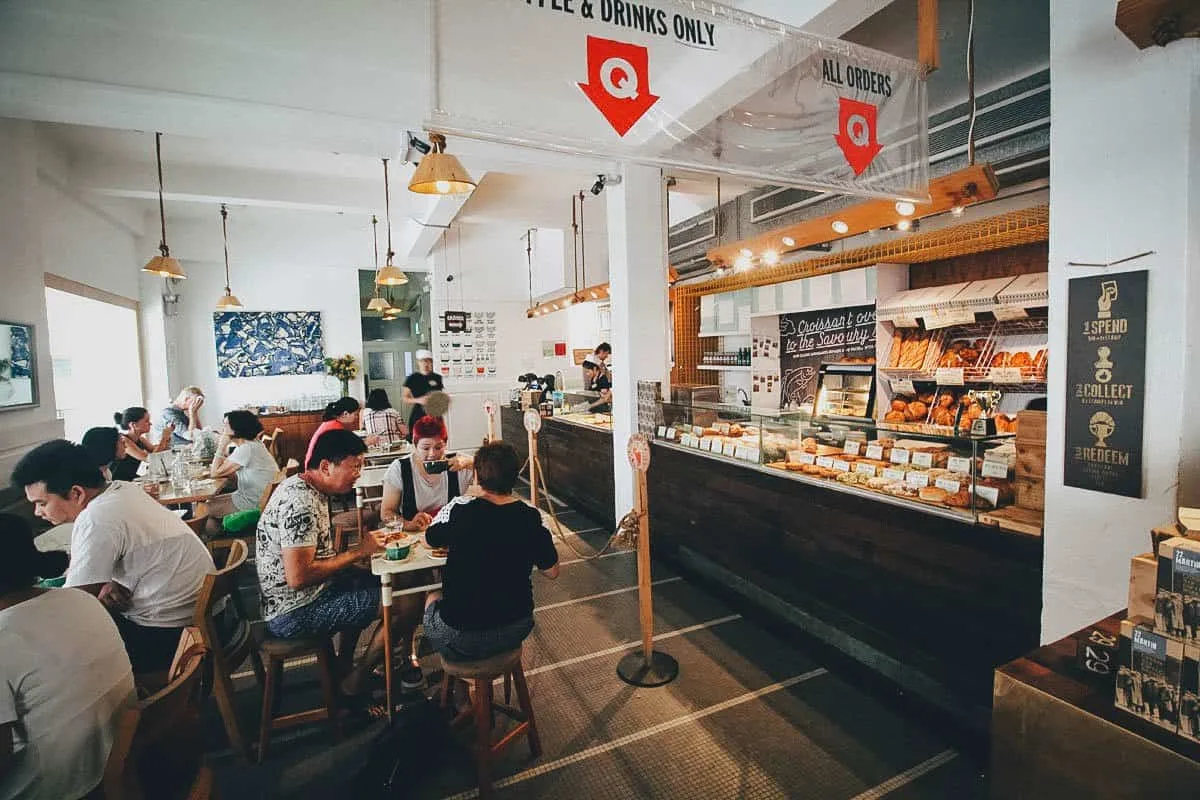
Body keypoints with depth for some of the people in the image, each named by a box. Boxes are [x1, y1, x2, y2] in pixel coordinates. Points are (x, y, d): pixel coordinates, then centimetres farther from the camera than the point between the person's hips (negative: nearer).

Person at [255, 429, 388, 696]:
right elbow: (298, 577, -30)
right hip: (294, 614, -10)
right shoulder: (300, 504, -26)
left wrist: (362, 545, 1)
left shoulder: (301, 486, 6)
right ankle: (354, 683, 7)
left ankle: (343, 666, 29)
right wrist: (357, 552, -20)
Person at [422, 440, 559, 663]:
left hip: (459, 639, -2)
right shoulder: (532, 519, -14)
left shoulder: (458, 509, -19)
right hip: (516, 632, 3)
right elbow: (552, 572, -2)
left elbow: (428, 542, 2)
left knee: (433, 598, 28)